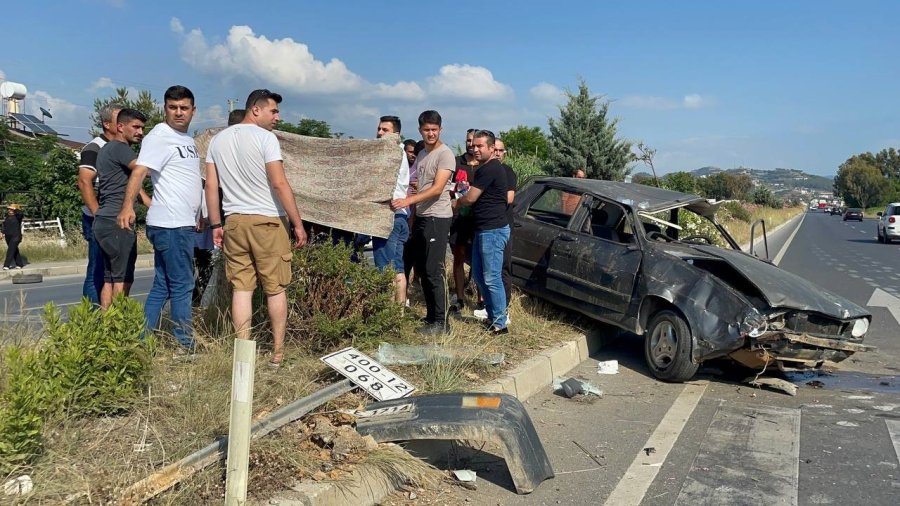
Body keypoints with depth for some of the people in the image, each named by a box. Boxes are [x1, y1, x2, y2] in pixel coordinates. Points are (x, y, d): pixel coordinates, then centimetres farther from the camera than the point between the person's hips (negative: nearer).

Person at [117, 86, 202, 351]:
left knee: (161, 287, 11)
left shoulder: (187, 138, 19)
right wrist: (128, 206, -38)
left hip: (183, 223, 9)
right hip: (170, 224, -9)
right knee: (182, 287, -3)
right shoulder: (159, 136, -9)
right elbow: (139, 171, -23)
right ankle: (186, 347, 5)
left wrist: (196, 216, 31)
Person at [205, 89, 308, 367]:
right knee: (276, 289, 4)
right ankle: (278, 354, 10)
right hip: (267, 221, -5)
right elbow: (280, 183, -14)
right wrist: (298, 223, -11)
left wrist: (215, 224, 14)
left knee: (241, 288, 6)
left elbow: (211, 186, 10)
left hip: (234, 221, 5)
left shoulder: (218, 139, 11)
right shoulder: (265, 137, -7)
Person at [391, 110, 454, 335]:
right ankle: (431, 316, 21)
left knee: (434, 272, -9)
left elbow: (437, 189, -20)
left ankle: (441, 323, -3)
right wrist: (413, 216, 17)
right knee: (422, 271, 12)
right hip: (421, 217, 9)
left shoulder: (445, 154, -10)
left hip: (437, 218, -9)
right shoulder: (421, 155, 16)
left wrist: (407, 201, -28)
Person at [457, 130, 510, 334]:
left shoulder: (490, 169, -15)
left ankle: (500, 324, -2)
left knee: (492, 279, -8)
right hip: (483, 229, 11)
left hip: (493, 230, -11)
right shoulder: (487, 168, 19)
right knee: (479, 274, 15)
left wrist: (454, 202, 5)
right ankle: (492, 316, 24)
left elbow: (471, 198, -14)